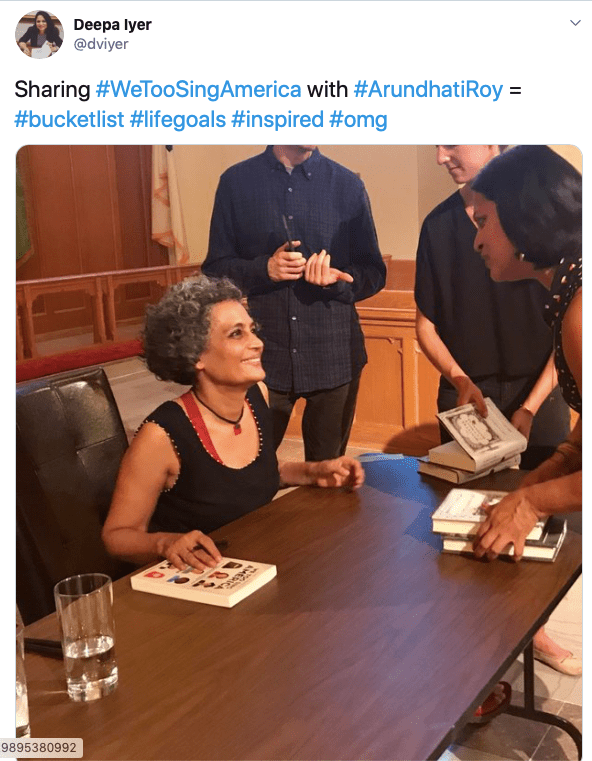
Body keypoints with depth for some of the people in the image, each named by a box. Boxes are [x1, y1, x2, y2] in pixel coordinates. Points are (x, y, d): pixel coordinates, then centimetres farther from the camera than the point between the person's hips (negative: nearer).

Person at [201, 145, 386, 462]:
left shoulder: (348, 185, 3)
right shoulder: (236, 181, 3)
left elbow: (373, 273, 6)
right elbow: (215, 269, 4)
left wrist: (335, 280, -15)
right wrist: (264, 268, -14)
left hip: (333, 355, 1)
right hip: (263, 354, -1)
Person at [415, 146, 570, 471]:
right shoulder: (438, 224, 2)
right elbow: (426, 325, 6)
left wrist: (531, 405, -13)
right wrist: (459, 379, -11)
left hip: (539, 394, -2)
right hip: (464, 396, 2)